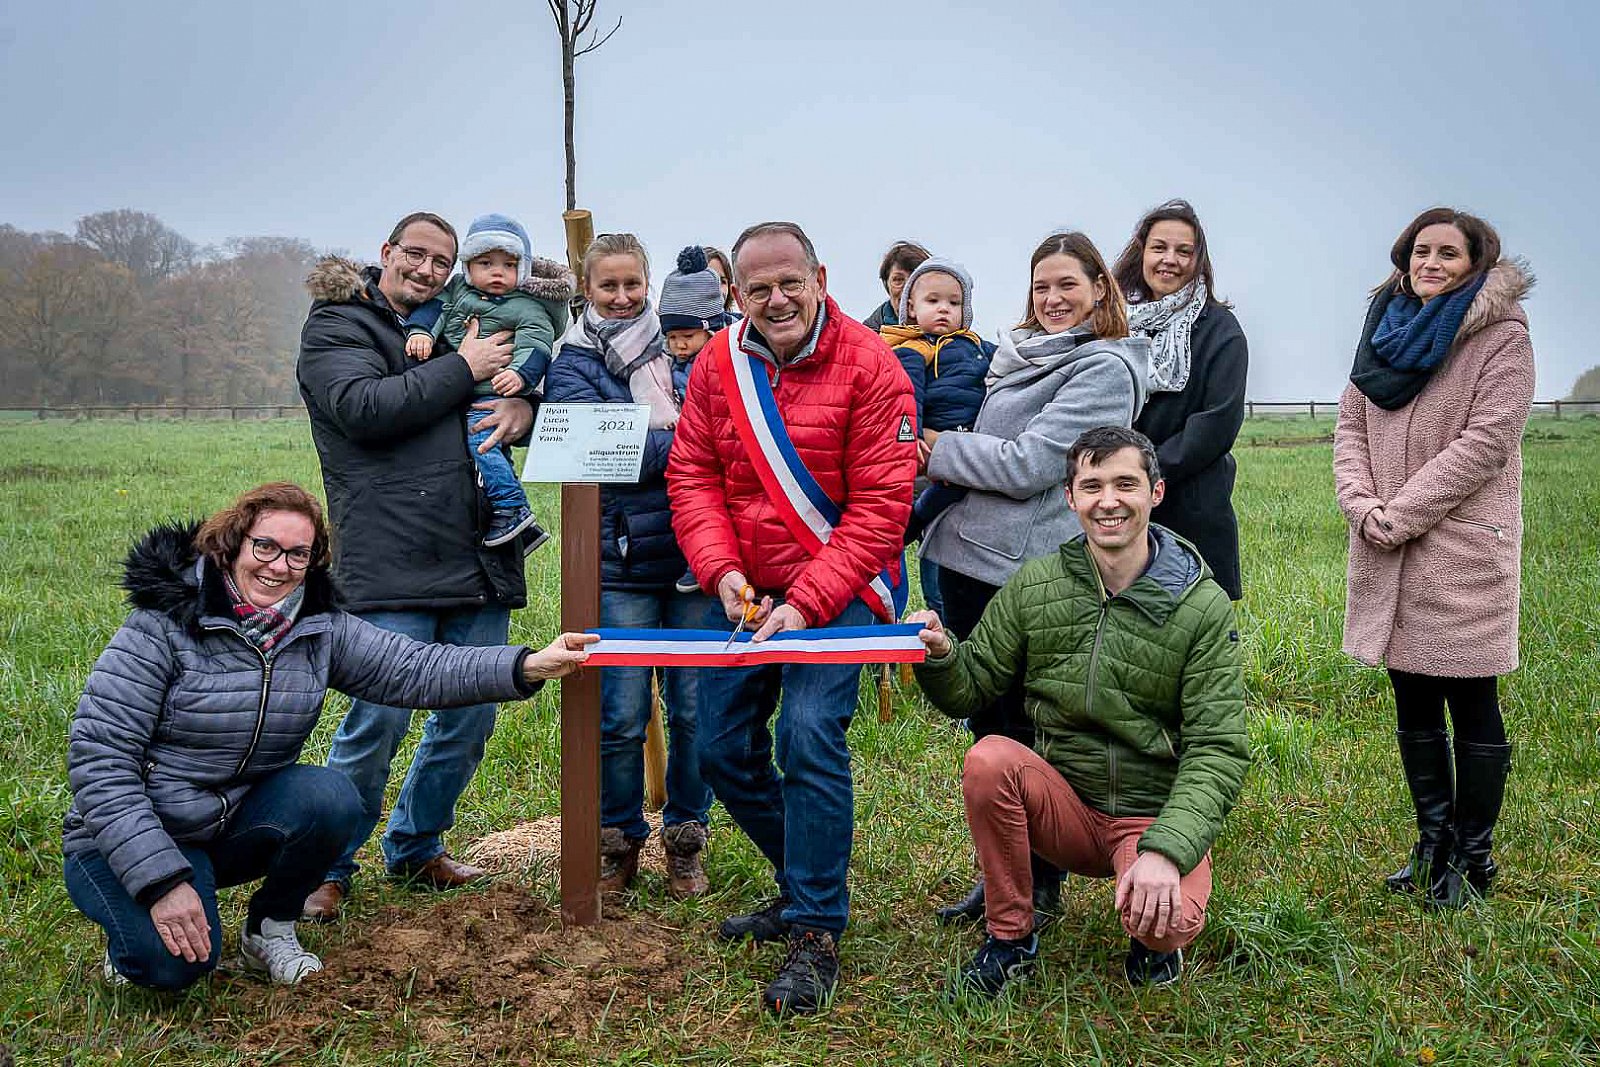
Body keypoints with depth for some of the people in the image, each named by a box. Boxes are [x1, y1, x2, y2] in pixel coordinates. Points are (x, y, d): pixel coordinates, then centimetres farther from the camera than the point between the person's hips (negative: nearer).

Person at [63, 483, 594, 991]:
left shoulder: (319, 628, -4)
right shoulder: (162, 627, -19)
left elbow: (414, 669, -12)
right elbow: (97, 760, -21)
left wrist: (528, 667, -28)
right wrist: (163, 880, -27)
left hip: (237, 826, 5)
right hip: (129, 837, -4)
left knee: (330, 796, -25)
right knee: (174, 962, -28)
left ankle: (270, 929, 1)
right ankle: (138, 920, 9)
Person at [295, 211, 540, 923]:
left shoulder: (455, 330, 21)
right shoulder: (336, 327, 4)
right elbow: (366, 409, -14)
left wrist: (524, 404, -1)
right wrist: (463, 369, -9)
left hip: (478, 563, 7)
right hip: (390, 567, -6)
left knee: (471, 718, 11)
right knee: (379, 720, -8)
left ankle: (415, 847, 31)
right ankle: (328, 869, 13)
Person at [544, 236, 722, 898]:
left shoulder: (679, 353, 13)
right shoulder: (572, 365, 2)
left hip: (694, 552, 3)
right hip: (619, 560, -2)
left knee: (695, 709, 6)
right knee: (621, 718, 2)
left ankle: (685, 839, 24)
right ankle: (618, 842, 22)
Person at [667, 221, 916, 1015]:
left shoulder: (867, 364, -14)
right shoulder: (718, 364, 0)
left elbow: (880, 504, -17)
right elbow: (691, 476, 1)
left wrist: (806, 601, -23)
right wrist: (724, 574, -14)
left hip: (838, 588, -5)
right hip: (745, 592, 6)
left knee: (810, 735, -22)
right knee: (723, 750, 8)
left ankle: (817, 934, -6)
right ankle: (803, 887, 30)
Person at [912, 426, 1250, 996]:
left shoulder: (1202, 605, -10)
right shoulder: (1034, 584, -3)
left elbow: (1219, 751, -13)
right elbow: (973, 685, 3)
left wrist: (1165, 850, -27)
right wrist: (940, 655, -21)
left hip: (1155, 815, -2)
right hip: (1062, 804, 2)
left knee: (1167, 923, -32)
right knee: (989, 758, -28)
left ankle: (1155, 939, 10)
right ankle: (1010, 937, -5)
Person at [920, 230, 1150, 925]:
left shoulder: (1106, 369, -10)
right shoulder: (1020, 354, 15)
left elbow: (1028, 465, -18)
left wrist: (935, 449, -8)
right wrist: (945, 455, 7)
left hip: (1026, 574, -8)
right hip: (967, 556, 8)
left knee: (1024, 734, 3)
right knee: (985, 723, 15)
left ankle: (1038, 887, 20)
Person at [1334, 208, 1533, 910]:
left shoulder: (1501, 333, -5)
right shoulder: (1388, 327, 13)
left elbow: (1486, 441, -14)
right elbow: (1350, 424, 10)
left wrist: (1404, 513, -16)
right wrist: (1360, 503, -7)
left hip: (1464, 549, -6)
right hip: (1387, 554, 6)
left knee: (1472, 707, 3)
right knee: (1413, 705, 15)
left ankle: (1472, 858, 17)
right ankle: (1433, 843, 30)